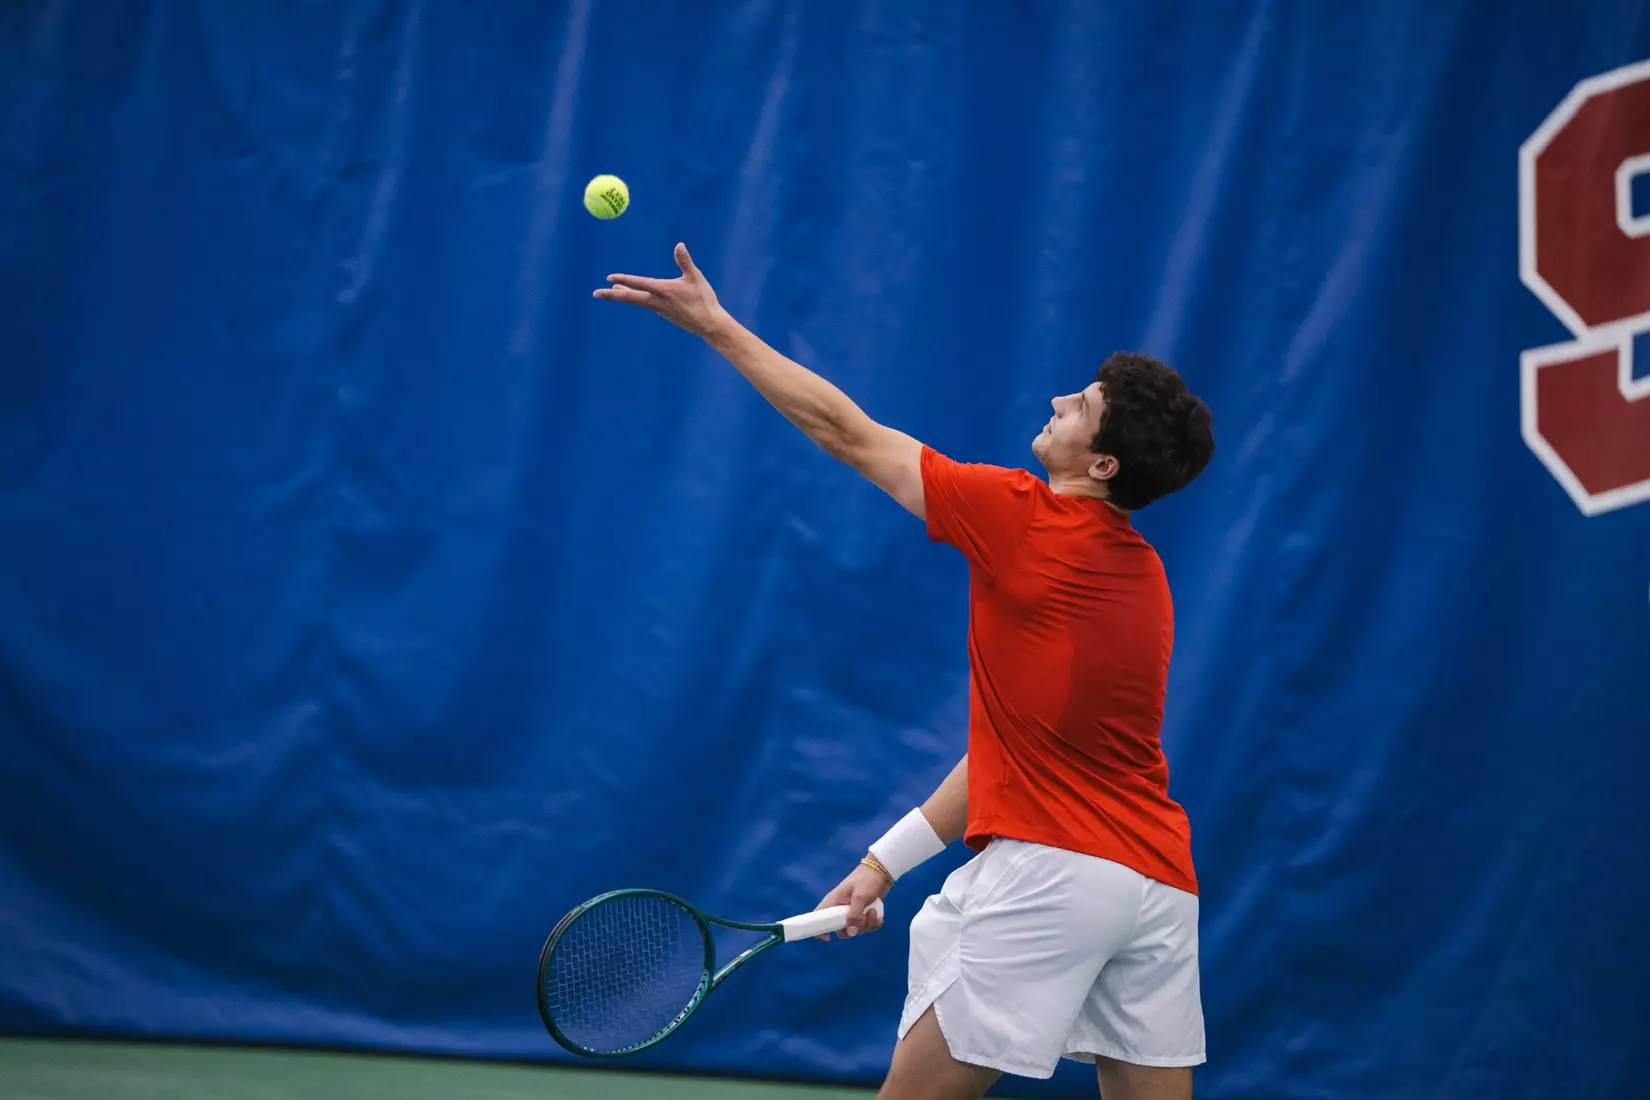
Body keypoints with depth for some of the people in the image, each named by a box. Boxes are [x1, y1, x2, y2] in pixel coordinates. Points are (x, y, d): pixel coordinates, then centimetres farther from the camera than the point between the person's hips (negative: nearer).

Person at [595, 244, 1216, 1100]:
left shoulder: (1024, 521, -8)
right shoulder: (1140, 573, 14)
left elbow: (846, 432, 0)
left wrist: (715, 325, 8)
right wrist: (891, 858, 15)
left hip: (1052, 869, -7)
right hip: (1160, 883, 7)